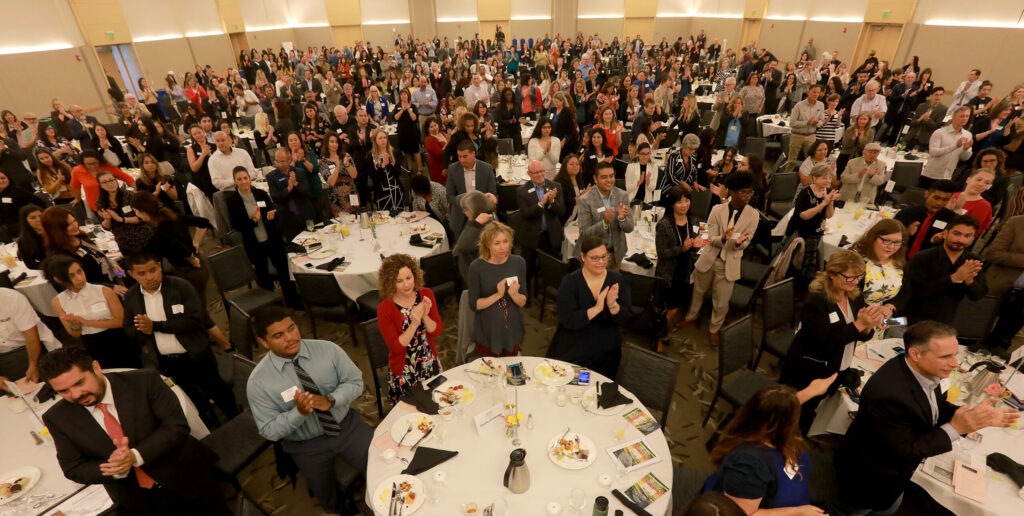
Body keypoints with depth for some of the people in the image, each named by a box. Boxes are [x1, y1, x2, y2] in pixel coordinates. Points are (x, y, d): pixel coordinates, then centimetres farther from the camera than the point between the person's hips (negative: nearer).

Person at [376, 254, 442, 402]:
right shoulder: (384, 309, -19)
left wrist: (425, 316, -24)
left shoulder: (426, 295, -8)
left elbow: (437, 331, -6)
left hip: (430, 364, 4)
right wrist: (414, 324, -31)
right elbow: (396, 347, -19)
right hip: (404, 373, -3)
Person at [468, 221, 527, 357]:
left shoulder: (518, 262, -9)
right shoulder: (477, 267, -17)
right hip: (487, 334, -3)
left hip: (512, 331, 3)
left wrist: (514, 294, -26)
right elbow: (473, 305, -13)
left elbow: (523, 302, -5)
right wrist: (497, 295, -26)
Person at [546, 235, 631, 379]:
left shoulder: (618, 280, -3)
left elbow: (627, 320, -6)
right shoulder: (570, 282, -10)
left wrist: (613, 305, -26)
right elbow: (568, 321, -18)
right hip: (573, 351, -2)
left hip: (607, 353, 2)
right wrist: (597, 308, -28)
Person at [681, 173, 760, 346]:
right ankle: (691, 316, 48)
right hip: (709, 259, 1)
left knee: (721, 303, 8)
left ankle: (714, 329, 35)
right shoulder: (717, 210, -9)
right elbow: (711, 239, -10)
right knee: (698, 292, 21)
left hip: (729, 264, -1)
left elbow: (745, 243, -5)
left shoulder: (753, 215, -10)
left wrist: (739, 242, -30)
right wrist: (723, 238, -32)